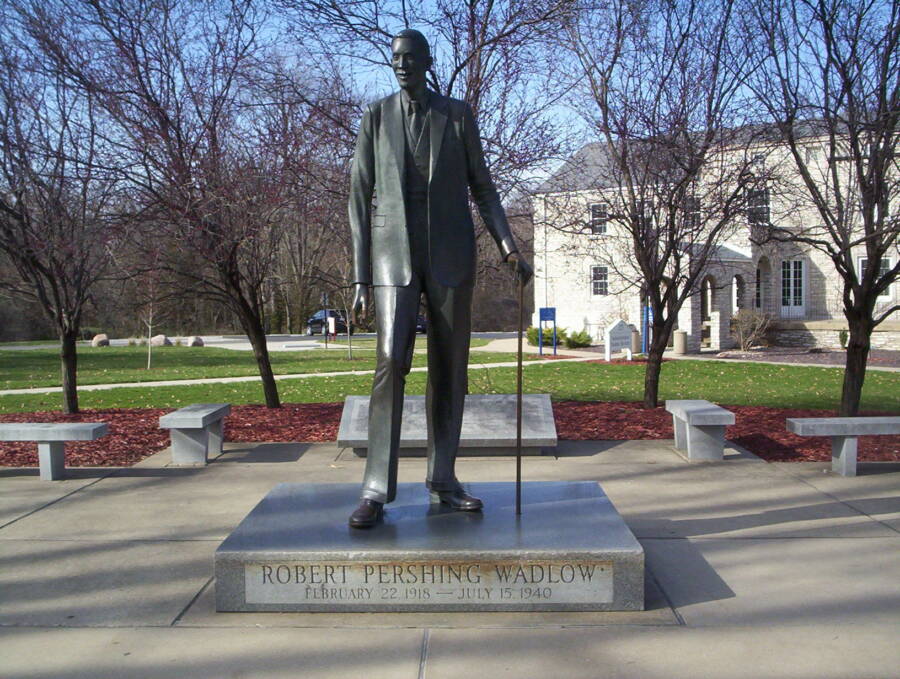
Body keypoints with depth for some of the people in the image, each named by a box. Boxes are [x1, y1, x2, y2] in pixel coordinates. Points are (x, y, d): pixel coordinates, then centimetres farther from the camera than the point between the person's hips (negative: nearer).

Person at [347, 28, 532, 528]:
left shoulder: (457, 115, 8)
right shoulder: (376, 118, 7)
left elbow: (482, 188, 10)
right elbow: (360, 199, 5)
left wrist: (507, 245, -4)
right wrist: (360, 276, 0)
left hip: (451, 254, 2)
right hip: (394, 253, -1)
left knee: (449, 367, 3)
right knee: (391, 360, -15)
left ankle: (442, 479, 14)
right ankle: (376, 490, -10)